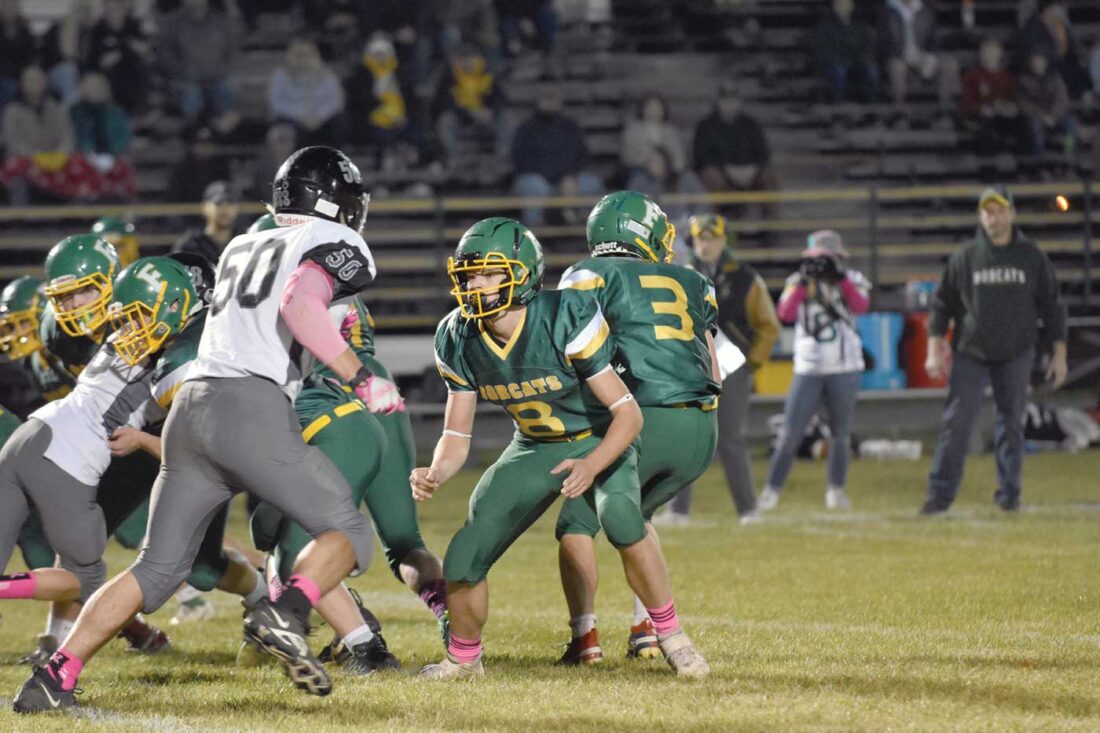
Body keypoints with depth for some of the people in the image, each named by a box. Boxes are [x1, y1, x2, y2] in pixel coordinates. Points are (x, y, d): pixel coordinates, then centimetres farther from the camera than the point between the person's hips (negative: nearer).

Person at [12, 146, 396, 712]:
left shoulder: (241, 248, 27)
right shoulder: (335, 246, 6)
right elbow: (299, 304, -14)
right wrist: (361, 378, -10)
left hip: (190, 408, 7)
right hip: (251, 410, -7)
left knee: (157, 569, 11)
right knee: (348, 532, 3)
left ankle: (55, 676, 1)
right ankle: (284, 616, -24)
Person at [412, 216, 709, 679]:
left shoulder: (566, 319, -30)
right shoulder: (458, 340, -14)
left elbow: (628, 413, -26)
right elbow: (456, 437, -5)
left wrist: (591, 467, -43)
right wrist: (434, 476, -28)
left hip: (600, 441, -5)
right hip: (533, 449, 5)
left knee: (621, 521, -36)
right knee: (462, 563, -5)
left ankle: (671, 637, -15)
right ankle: (463, 659, 25)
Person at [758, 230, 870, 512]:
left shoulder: (851, 280, 3)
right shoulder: (799, 282, 3)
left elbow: (861, 306, -16)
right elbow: (785, 314, -13)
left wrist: (840, 278, -20)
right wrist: (803, 282, -18)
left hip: (844, 370, 0)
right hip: (808, 370, 0)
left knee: (840, 433, 6)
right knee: (789, 433, -6)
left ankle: (836, 489, 18)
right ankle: (771, 491, -2)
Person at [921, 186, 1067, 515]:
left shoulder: (1032, 257, 2)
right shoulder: (964, 258, 0)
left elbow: (1051, 306, 6)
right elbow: (942, 304, 5)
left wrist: (1059, 354, 3)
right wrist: (935, 350, -4)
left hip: (1015, 355, 1)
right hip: (970, 353, -1)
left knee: (1012, 423, 4)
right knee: (957, 421, -8)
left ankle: (1008, 492, 15)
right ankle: (940, 493, -8)